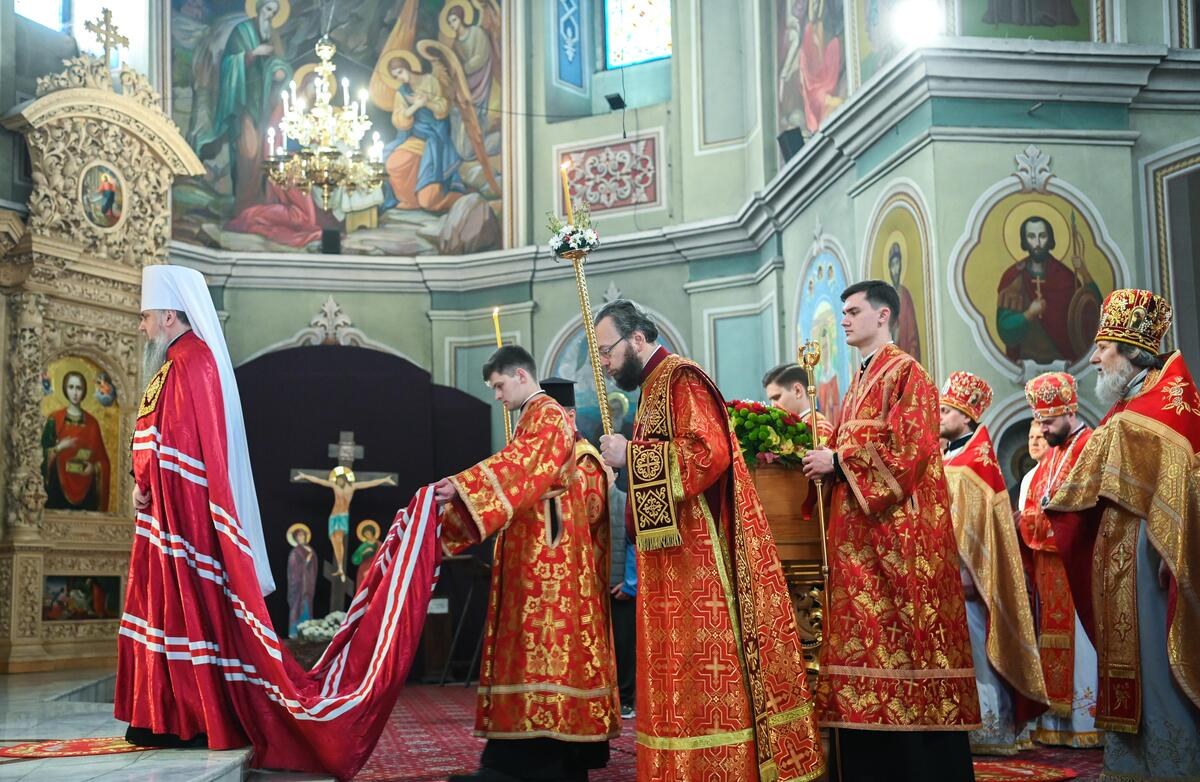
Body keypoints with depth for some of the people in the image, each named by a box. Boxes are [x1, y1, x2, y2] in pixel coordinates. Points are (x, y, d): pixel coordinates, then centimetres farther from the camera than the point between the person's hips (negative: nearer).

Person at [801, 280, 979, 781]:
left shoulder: (905, 372, -4)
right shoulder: (860, 382, 21)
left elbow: (908, 445, -15)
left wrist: (838, 461, -12)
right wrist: (821, 457, 5)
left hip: (897, 527, -8)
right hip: (857, 532, 8)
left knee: (900, 633, -8)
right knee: (865, 638, 5)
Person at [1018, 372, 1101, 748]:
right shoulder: (1050, 456, 20)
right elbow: (1030, 508, 20)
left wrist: (1040, 516, -13)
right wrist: (1031, 518, 2)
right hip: (1047, 565, 8)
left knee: (1079, 641, -6)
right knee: (1053, 638, 8)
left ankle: (1086, 720, -2)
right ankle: (1056, 721, 11)